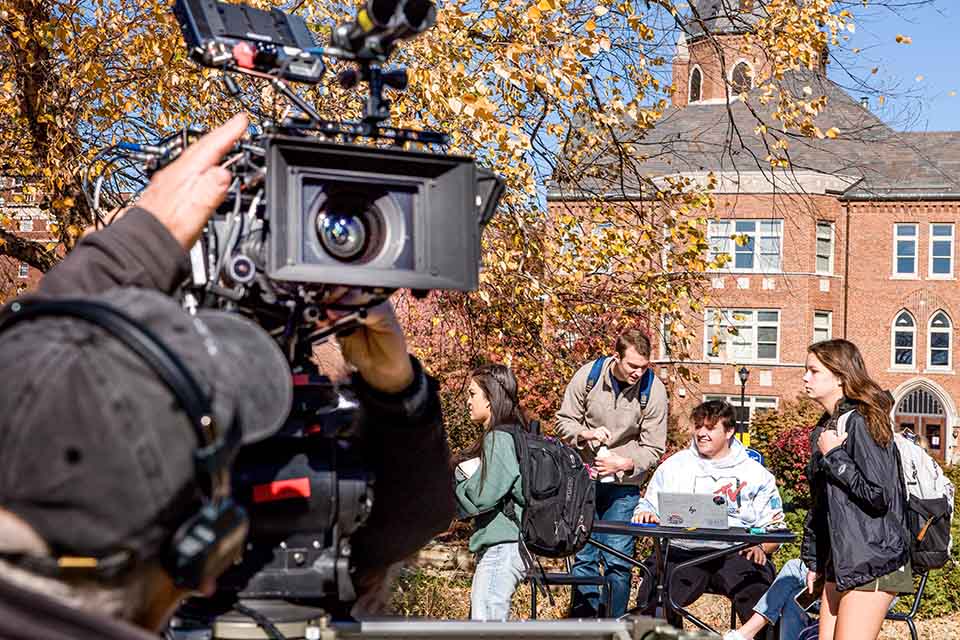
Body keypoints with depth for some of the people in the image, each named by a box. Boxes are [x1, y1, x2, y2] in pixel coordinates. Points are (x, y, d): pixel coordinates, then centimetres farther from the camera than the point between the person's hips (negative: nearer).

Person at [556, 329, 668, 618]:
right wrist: (586, 434, -19)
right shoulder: (588, 376, -8)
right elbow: (564, 422, 1)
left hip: (624, 486, -1)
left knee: (617, 560, -2)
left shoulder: (654, 391, -10)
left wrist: (624, 464, -21)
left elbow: (653, 448, -5)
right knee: (584, 556, 3)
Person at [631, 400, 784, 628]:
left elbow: (774, 527, 13)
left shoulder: (755, 474, 16)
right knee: (653, 605, -28)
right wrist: (645, 515, -2)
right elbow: (648, 506, 22)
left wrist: (761, 547, -8)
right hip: (682, 552, 1)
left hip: (735, 552, 0)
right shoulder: (674, 465, 20)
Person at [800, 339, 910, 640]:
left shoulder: (861, 423, -12)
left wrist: (833, 456, -14)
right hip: (840, 562, 9)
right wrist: (813, 560, 22)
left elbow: (879, 495, -20)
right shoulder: (826, 428, 15)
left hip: (873, 563, -9)